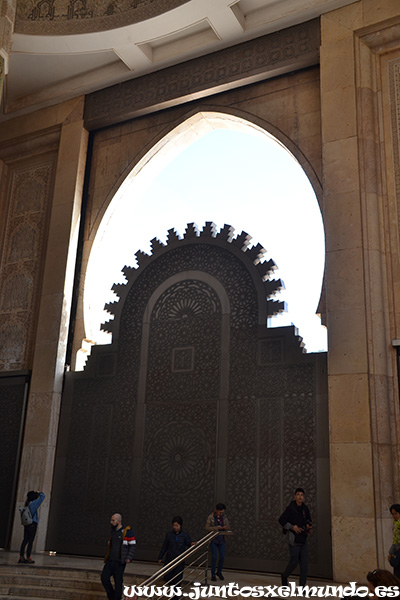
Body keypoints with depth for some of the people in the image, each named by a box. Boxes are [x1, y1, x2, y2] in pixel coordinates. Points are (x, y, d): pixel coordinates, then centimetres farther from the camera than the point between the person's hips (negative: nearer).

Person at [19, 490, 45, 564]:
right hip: (33, 524, -7)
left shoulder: (27, 503, 6)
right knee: (30, 541, -2)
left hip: (26, 524, 7)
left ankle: (21, 557, 10)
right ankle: (28, 558, -1)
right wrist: (39, 493, 8)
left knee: (25, 540, 9)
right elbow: (42, 497, -10)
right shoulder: (33, 503, -12)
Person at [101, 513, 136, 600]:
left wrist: (129, 558, -15)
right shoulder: (112, 531, 14)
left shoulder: (127, 531, -7)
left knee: (118, 582, -2)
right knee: (104, 577, -6)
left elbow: (133, 545, -7)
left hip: (119, 562, -6)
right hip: (110, 560, 6)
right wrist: (106, 557, 19)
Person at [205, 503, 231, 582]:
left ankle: (219, 572, 28)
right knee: (214, 557, -7)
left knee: (222, 557, 5)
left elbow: (228, 526, 10)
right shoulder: (210, 517, -10)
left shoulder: (224, 517, 4)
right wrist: (216, 528, -23)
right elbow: (207, 528, -12)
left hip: (221, 539, 4)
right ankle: (213, 575, 8)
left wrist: (225, 527, -13)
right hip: (213, 539, -4)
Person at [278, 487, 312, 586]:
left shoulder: (305, 508, 9)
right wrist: (292, 527, -17)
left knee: (304, 563, 3)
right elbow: (281, 520, -9)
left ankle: (302, 586, 11)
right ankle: (284, 576, 27)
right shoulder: (290, 508, -9)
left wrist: (309, 525, 0)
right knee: (294, 562, -1)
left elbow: (309, 520, 23)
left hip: (303, 540, 6)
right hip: (294, 539, -6)